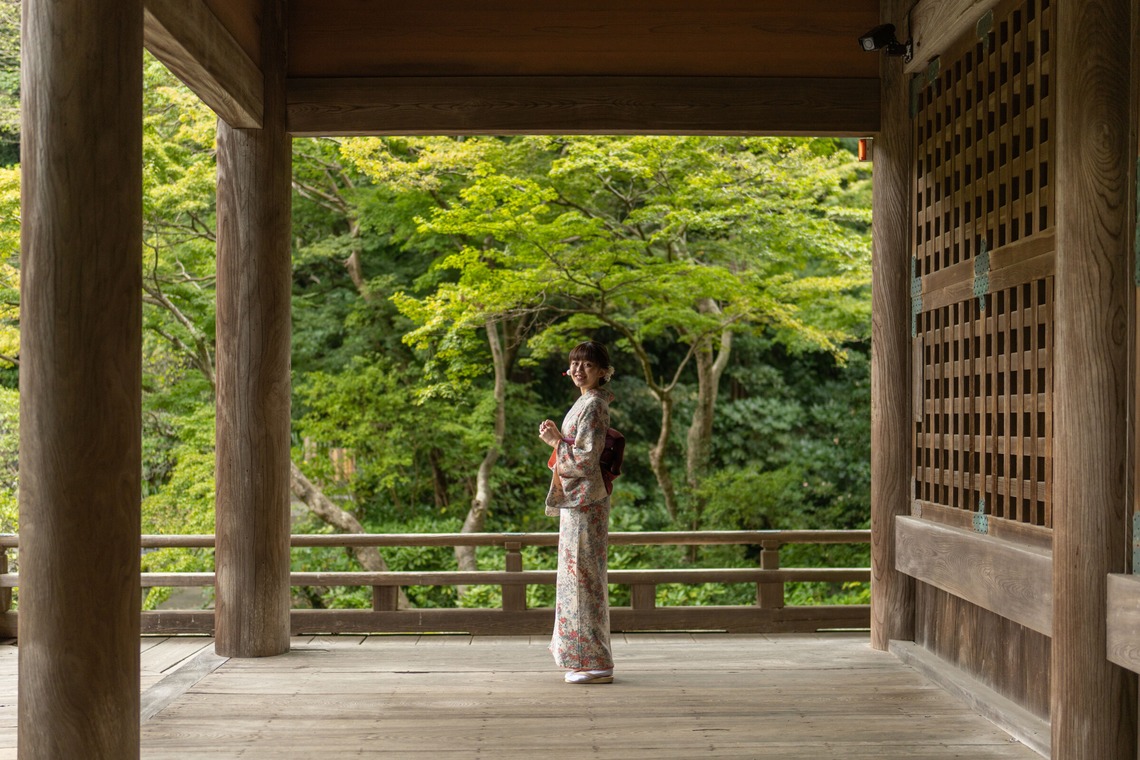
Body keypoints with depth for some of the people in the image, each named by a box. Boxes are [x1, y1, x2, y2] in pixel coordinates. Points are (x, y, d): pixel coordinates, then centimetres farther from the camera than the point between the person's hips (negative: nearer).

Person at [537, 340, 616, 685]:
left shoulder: (593, 406, -14)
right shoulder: (585, 403, 17)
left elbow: (587, 458, -19)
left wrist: (556, 442, -10)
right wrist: (558, 438, 8)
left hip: (584, 501, -11)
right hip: (576, 500, 11)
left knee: (583, 576, -7)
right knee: (579, 575, 14)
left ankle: (594, 662, -1)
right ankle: (585, 658, 22)